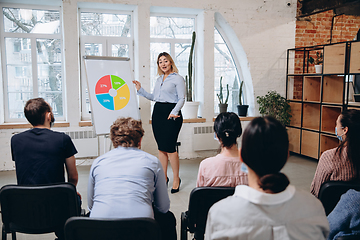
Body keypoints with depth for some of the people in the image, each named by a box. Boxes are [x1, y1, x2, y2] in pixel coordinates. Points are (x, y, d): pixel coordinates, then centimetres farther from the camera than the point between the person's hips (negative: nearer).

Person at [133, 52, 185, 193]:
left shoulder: (178, 78, -3)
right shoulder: (159, 79, 18)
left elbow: (181, 99, -8)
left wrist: (174, 112, -22)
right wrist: (140, 90, 16)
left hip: (170, 114, -7)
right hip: (158, 112, 7)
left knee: (169, 147, -8)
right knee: (161, 147, 9)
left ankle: (176, 179, 6)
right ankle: (163, 177, 20)